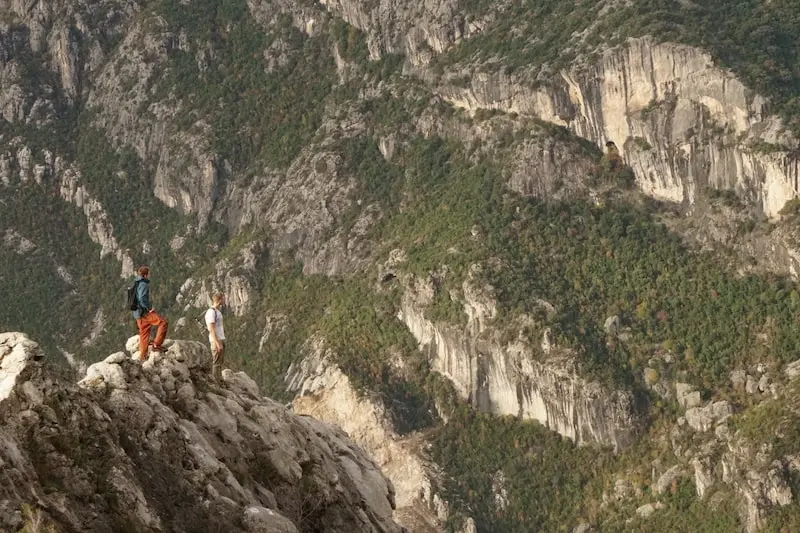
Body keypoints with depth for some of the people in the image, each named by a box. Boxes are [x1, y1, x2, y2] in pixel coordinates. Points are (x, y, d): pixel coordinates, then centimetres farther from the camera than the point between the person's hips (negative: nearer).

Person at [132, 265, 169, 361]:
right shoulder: (144, 284, -14)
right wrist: (150, 308, -18)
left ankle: (143, 355, 18)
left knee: (144, 334, 15)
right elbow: (142, 298, -28)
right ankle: (156, 345, -12)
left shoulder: (136, 284, 17)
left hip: (138, 313, 10)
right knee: (163, 322, -12)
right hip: (144, 312, -10)